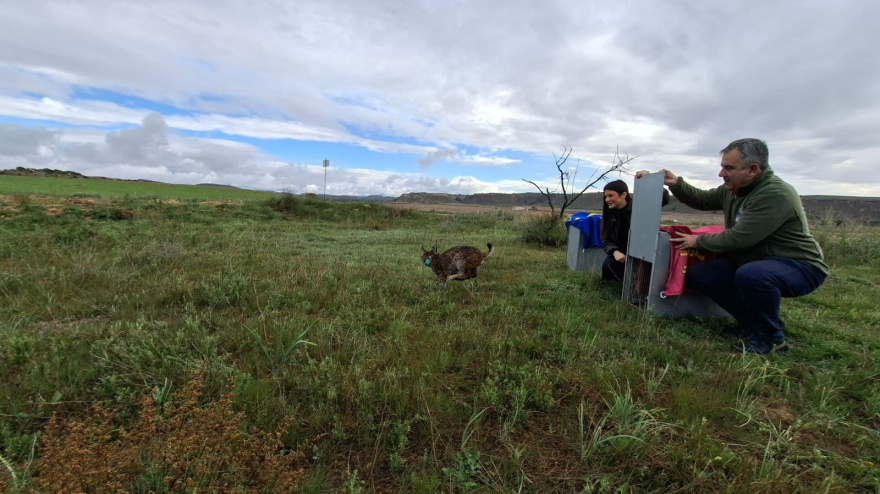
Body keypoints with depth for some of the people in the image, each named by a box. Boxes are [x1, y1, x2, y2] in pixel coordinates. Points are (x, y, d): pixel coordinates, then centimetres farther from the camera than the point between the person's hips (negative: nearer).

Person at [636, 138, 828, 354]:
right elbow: (701, 200, 14)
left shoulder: (776, 195, -26)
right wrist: (676, 184, -2)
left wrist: (699, 241, -14)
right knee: (698, 275, -2)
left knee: (750, 275, -40)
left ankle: (770, 336, -11)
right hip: (753, 262, 9)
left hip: (799, 266, -8)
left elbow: (739, 238, -29)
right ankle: (752, 321, 10)